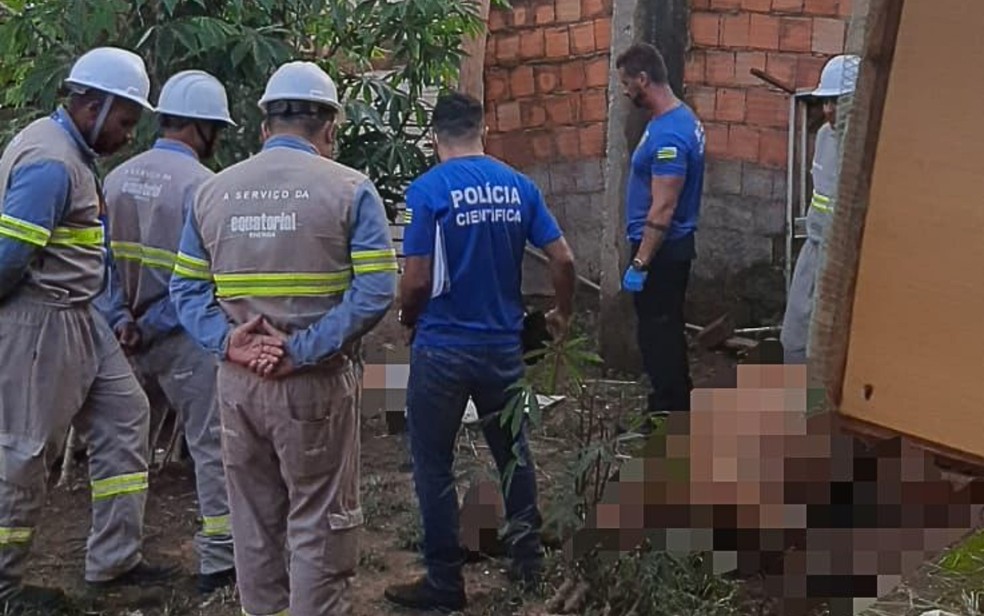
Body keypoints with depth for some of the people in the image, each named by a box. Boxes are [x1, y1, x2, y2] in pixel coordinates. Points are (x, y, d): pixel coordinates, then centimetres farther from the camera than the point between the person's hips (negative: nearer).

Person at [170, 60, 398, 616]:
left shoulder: (213, 190, 7)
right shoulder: (349, 189, -6)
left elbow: (186, 288, 6)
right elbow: (375, 292, -14)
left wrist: (228, 340, -6)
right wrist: (303, 351, -14)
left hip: (237, 380, 4)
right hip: (314, 381, -4)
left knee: (254, 518, 16)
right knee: (318, 521, 4)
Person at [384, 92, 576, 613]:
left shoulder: (428, 189, -12)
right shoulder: (518, 185, 2)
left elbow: (417, 280, -15)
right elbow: (562, 259, 1)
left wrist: (408, 323, 5)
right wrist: (563, 314, 18)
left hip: (443, 348, -5)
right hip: (503, 345, 5)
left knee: (434, 467, 7)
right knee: (512, 449, 22)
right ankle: (528, 555, 30)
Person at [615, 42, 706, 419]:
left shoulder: (667, 135, -24)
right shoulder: (682, 117, 9)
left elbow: (663, 209, -26)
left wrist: (639, 264, -23)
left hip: (661, 249, -10)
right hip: (673, 246, 10)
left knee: (657, 334, -2)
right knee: (667, 331, 18)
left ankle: (668, 415, 6)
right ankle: (679, 406, 28)